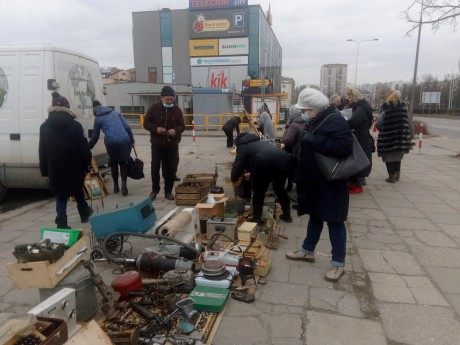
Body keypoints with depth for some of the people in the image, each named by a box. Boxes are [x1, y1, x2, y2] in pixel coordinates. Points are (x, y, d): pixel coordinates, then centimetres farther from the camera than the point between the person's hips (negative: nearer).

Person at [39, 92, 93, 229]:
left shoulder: (45, 127, 2)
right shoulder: (75, 125, -6)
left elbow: (42, 151, 4)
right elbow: (84, 148, -7)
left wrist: (44, 171, 9)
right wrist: (86, 166, 2)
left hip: (55, 170, 1)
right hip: (74, 168, 0)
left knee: (61, 197, 8)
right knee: (78, 192, 21)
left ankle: (62, 225, 1)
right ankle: (84, 214, 38)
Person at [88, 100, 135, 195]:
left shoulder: (98, 118, 15)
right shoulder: (115, 113, 21)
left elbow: (95, 137, 20)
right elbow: (127, 127, 10)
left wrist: (88, 147, 33)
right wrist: (132, 140, 15)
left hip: (111, 142, -1)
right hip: (124, 140, 1)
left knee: (114, 163, 20)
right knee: (123, 162, 13)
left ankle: (116, 185, 21)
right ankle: (124, 184, -5)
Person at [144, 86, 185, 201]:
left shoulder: (177, 110, 1)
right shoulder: (153, 108, -4)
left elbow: (182, 126, 3)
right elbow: (146, 123, -2)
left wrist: (175, 130, -20)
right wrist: (156, 128, -22)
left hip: (172, 144, 2)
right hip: (157, 144, -1)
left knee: (171, 168, 3)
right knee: (155, 166, -1)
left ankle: (168, 191, 16)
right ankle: (155, 189, 16)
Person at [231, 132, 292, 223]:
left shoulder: (242, 146, 22)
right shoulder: (260, 141, 41)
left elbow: (238, 165, 13)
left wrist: (234, 178, 32)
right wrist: (252, 174, 53)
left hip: (264, 164, -6)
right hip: (284, 159, 6)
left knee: (258, 193, 16)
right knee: (279, 189, 28)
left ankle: (256, 220, 23)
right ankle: (287, 215, 38)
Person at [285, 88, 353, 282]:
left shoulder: (335, 121, -19)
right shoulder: (315, 121, 10)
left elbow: (344, 147, -32)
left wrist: (314, 140, -28)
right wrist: (302, 139, 5)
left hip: (331, 183, -9)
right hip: (315, 181, 9)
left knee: (334, 221, 3)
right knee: (315, 216, 21)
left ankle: (338, 263, 17)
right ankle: (307, 251, 36)